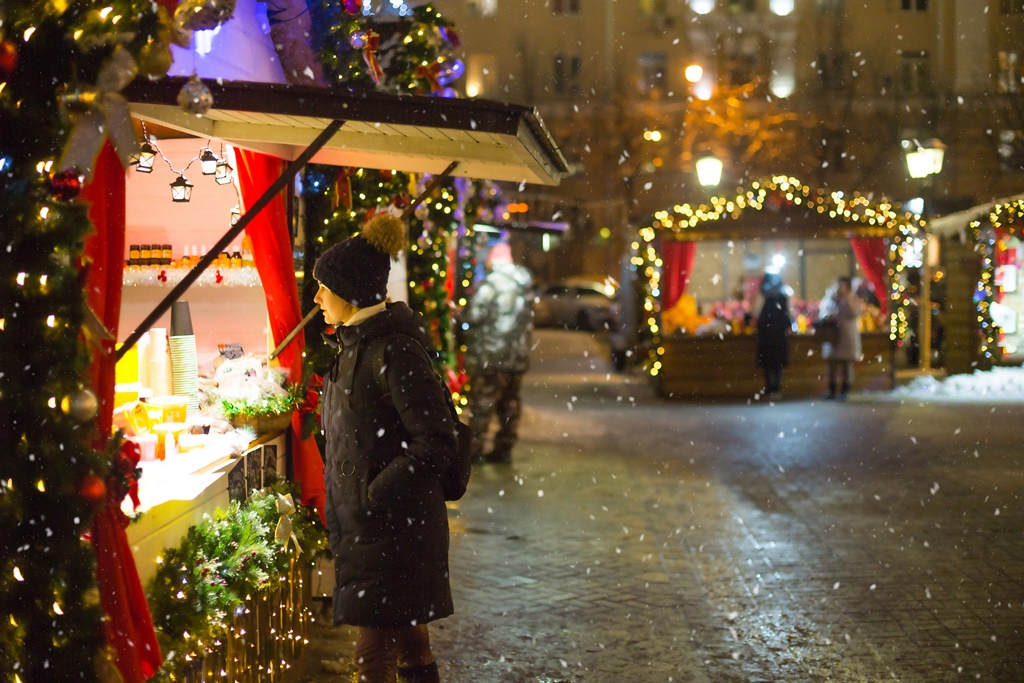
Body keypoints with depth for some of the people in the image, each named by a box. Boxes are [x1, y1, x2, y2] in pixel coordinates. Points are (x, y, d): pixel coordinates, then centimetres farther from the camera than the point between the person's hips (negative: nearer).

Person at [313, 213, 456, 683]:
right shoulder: (354, 344, 11)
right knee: (408, 645, 17)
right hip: (365, 525, 9)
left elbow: (437, 442, -22)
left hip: (395, 528, -9)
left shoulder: (395, 350, -18)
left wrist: (375, 498, -19)